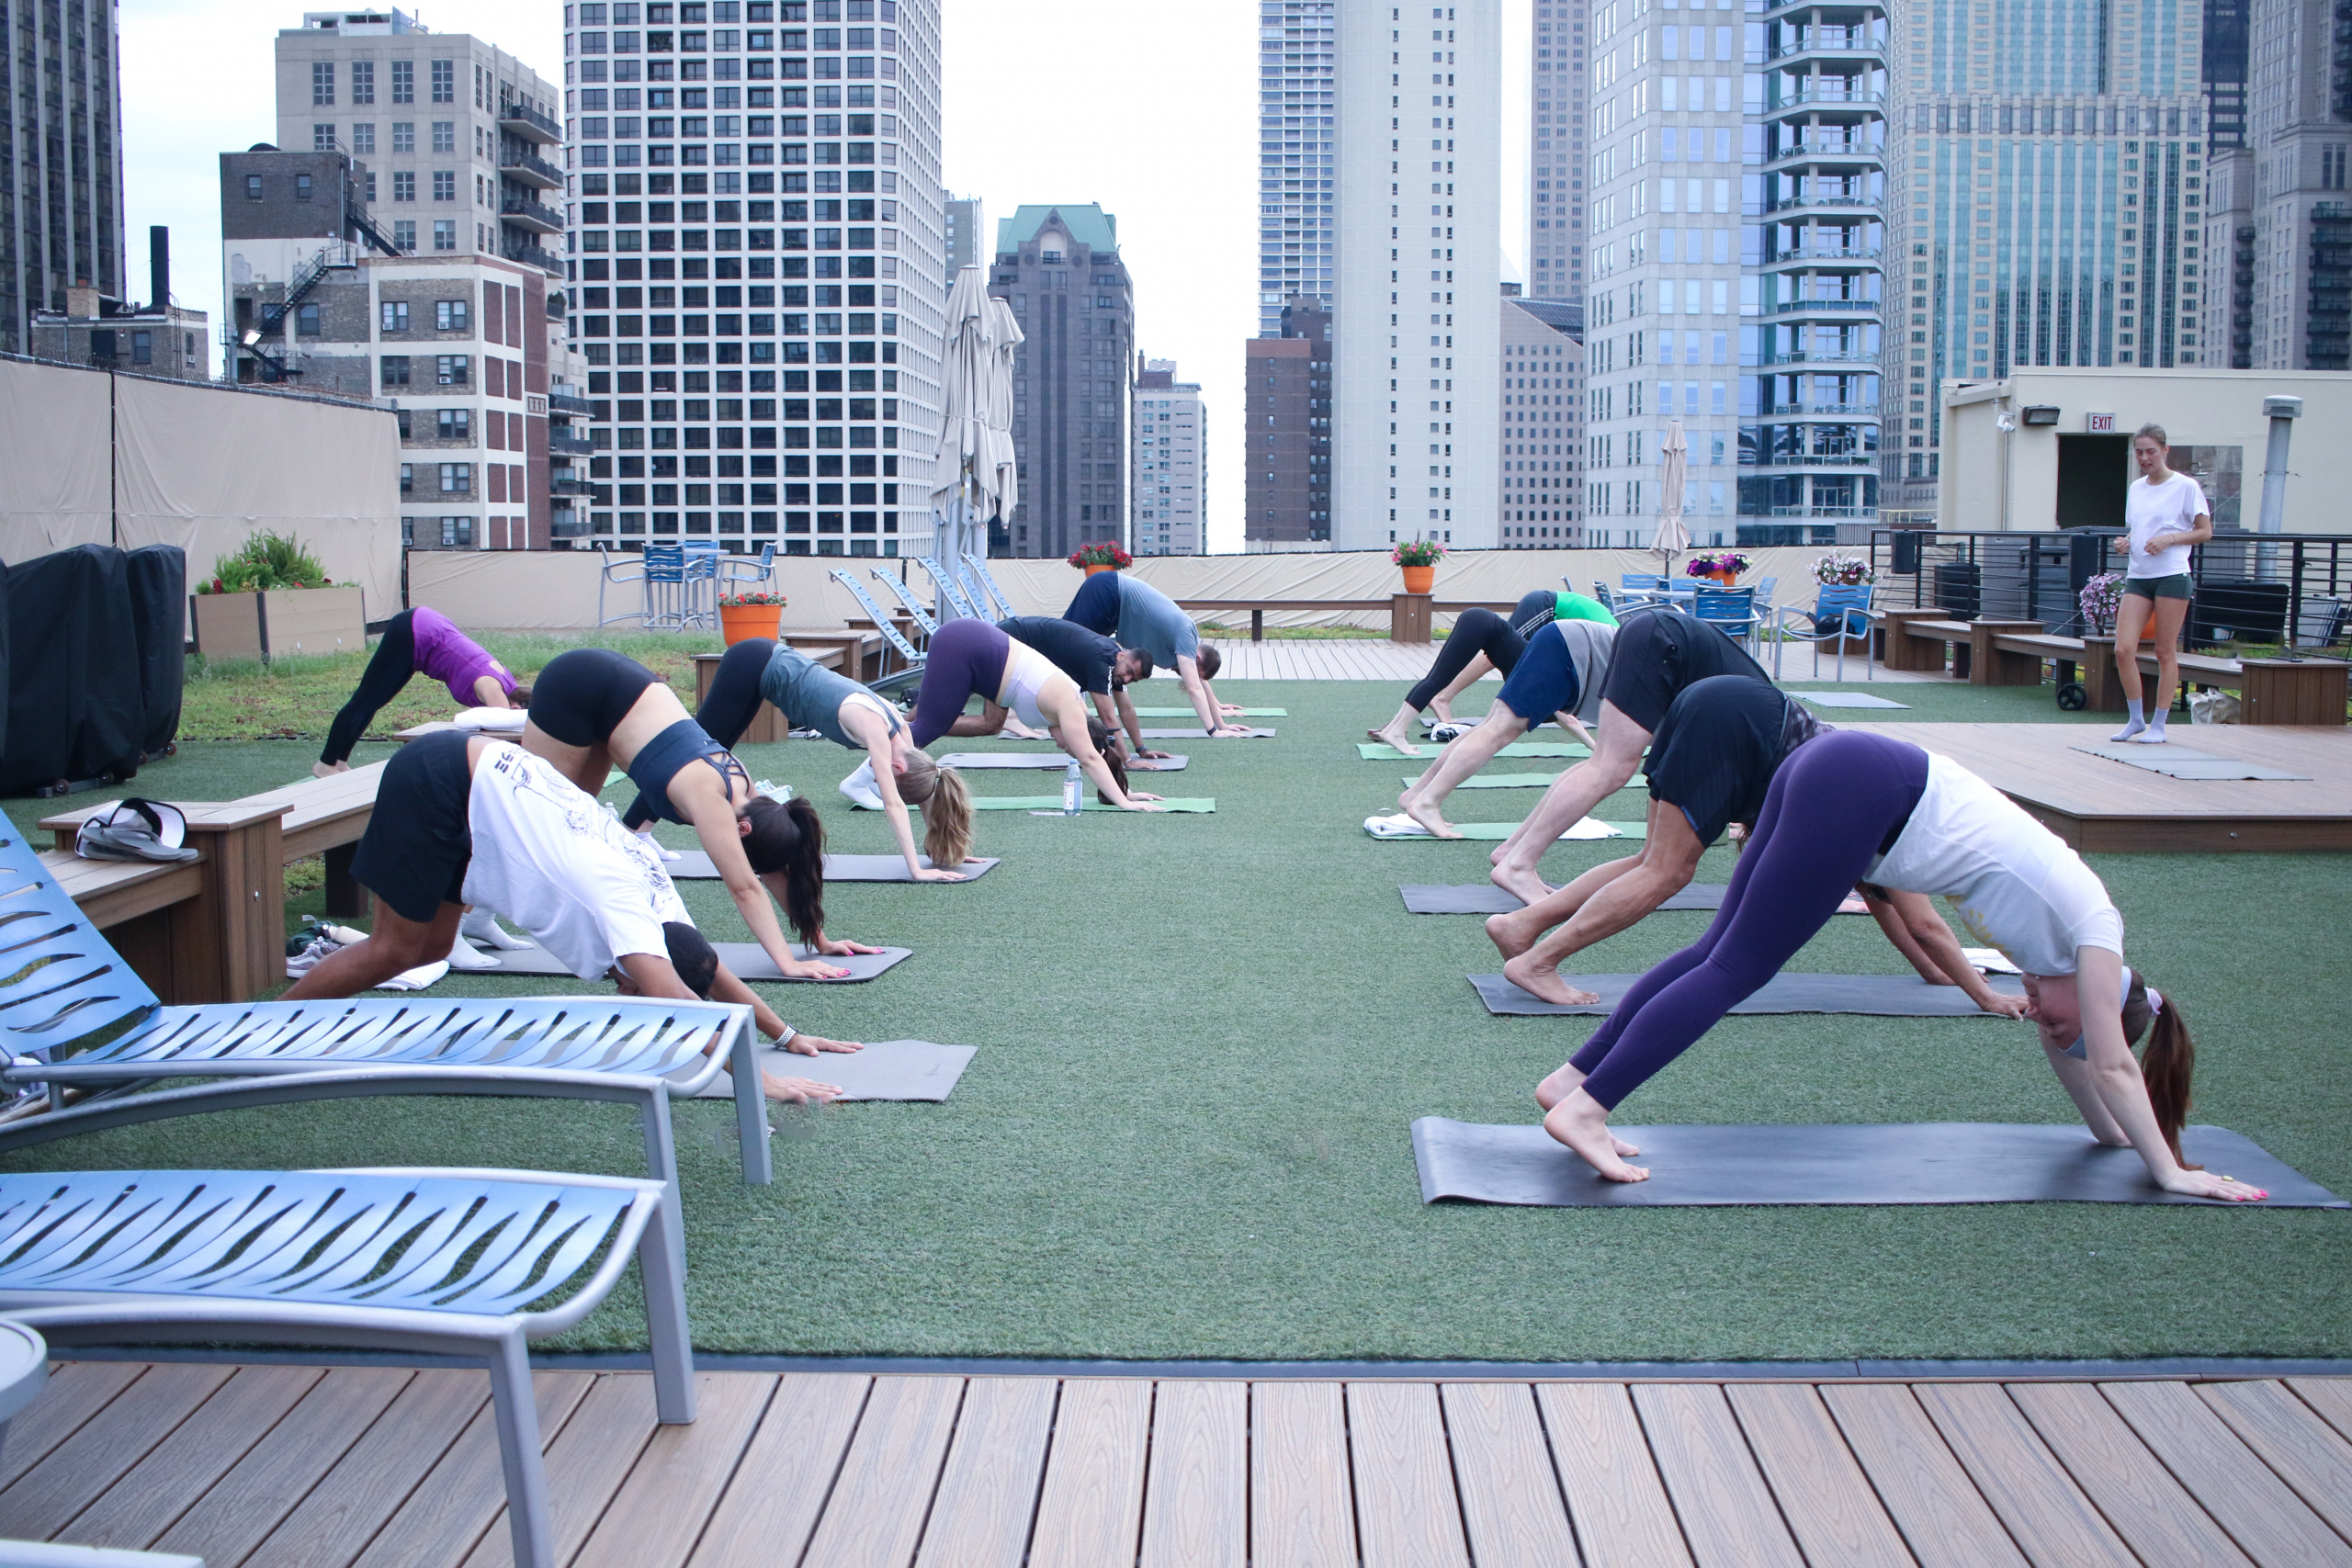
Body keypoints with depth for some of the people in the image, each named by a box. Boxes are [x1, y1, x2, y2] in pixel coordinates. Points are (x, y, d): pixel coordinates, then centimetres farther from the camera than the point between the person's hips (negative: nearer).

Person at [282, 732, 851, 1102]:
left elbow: (715, 972, 10)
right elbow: (673, 1002, -36)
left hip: (473, 774, 8)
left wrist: (789, 1035, 6)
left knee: (432, 945, 11)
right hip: (436, 782, -8)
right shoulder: (624, 904, -25)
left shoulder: (654, 894, -1)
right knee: (396, 950, -5)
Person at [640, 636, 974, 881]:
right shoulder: (875, 728, -27)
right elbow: (893, 803, -30)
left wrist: (942, 847, 4)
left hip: (773, 664, 8)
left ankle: (636, 832, 25)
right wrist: (917, 870, -32)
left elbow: (923, 788, 2)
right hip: (752, 665, -8)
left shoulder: (898, 726, -7)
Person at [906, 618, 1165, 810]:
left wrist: (1125, 793, 15)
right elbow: (1090, 759, -18)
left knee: (991, 724, 16)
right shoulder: (1068, 708, -14)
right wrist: (1123, 802, -21)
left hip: (975, 642, 9)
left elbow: (1091, 757, 18)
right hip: (961, 648, -9)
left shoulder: (1074, 707, 10)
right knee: (930, 727, -10)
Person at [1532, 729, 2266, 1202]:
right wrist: (2170, 1172, 12)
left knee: (1721, 949, 3)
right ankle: (1584, 1105, -15)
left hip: (1841, 772, 8)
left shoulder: (2049, 922, 25)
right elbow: (2112, 1064, 6)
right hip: (1859, 793, -8)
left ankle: (1573, 1079, 1)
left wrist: (2114, 1133, 42)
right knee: (1733, 968, -11)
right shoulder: (2094, 927, 5)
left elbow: (2060, 1046, 35)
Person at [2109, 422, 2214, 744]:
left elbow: (2205, 531, -1)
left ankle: (2158, 726, 7)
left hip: (2172, 576, -5)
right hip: (2137, 576, 5)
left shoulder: (2186, 486, -2)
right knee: (2123, 649, -7)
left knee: (2165, 652, -1)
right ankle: (2135, 719, 8)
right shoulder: (2135, 488, 15)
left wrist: (2169, 539, -16)